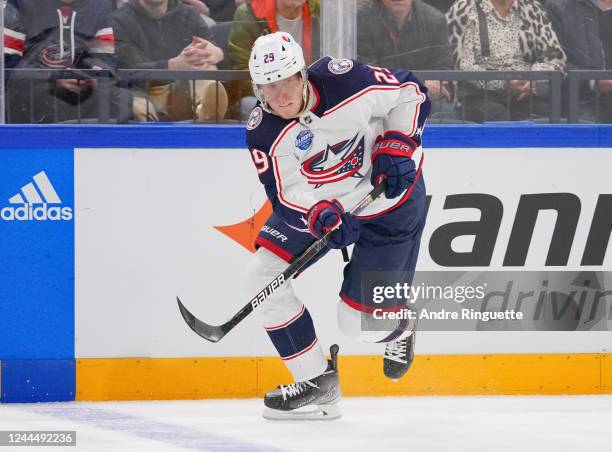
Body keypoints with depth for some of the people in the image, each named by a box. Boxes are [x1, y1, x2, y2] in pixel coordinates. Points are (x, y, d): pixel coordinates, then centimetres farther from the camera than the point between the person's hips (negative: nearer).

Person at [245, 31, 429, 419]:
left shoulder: (344, 80, -28)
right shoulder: (263, 134, -19)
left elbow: (410, 91, -13)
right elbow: (287, 195, -20)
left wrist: (397, 144, -23)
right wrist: (321, 216, -40)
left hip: (389, 202, -4)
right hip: (317, 202, 4)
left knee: (357, 321, -5)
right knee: (263, 277, -8)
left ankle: (400, 327, 34)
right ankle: (318, 382, 4)